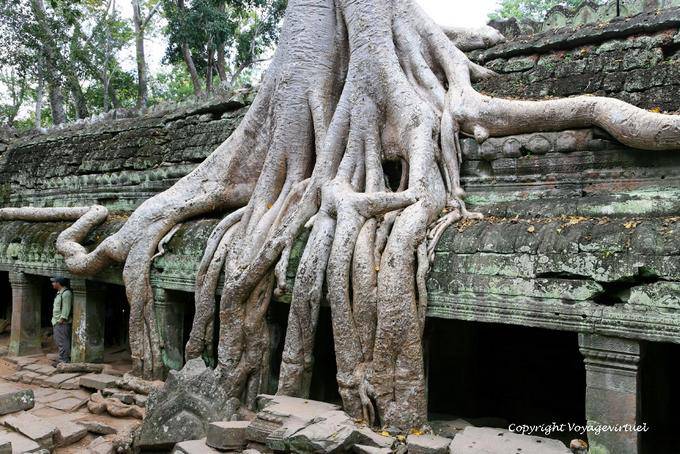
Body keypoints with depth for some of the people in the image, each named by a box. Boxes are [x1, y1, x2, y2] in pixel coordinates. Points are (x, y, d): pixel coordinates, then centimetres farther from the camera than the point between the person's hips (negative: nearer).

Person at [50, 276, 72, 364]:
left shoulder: (66, 293, -16)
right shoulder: (59, 293, 18)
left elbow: (66, 308, -21)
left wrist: (62, 319, -23)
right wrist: (55, 319, 18)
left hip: (62, 323, -11)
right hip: (57, 322, 11)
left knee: (62, 342, -8)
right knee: (58, 341, 15)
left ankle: (63, 361, -5)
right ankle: (62, 359, 22)